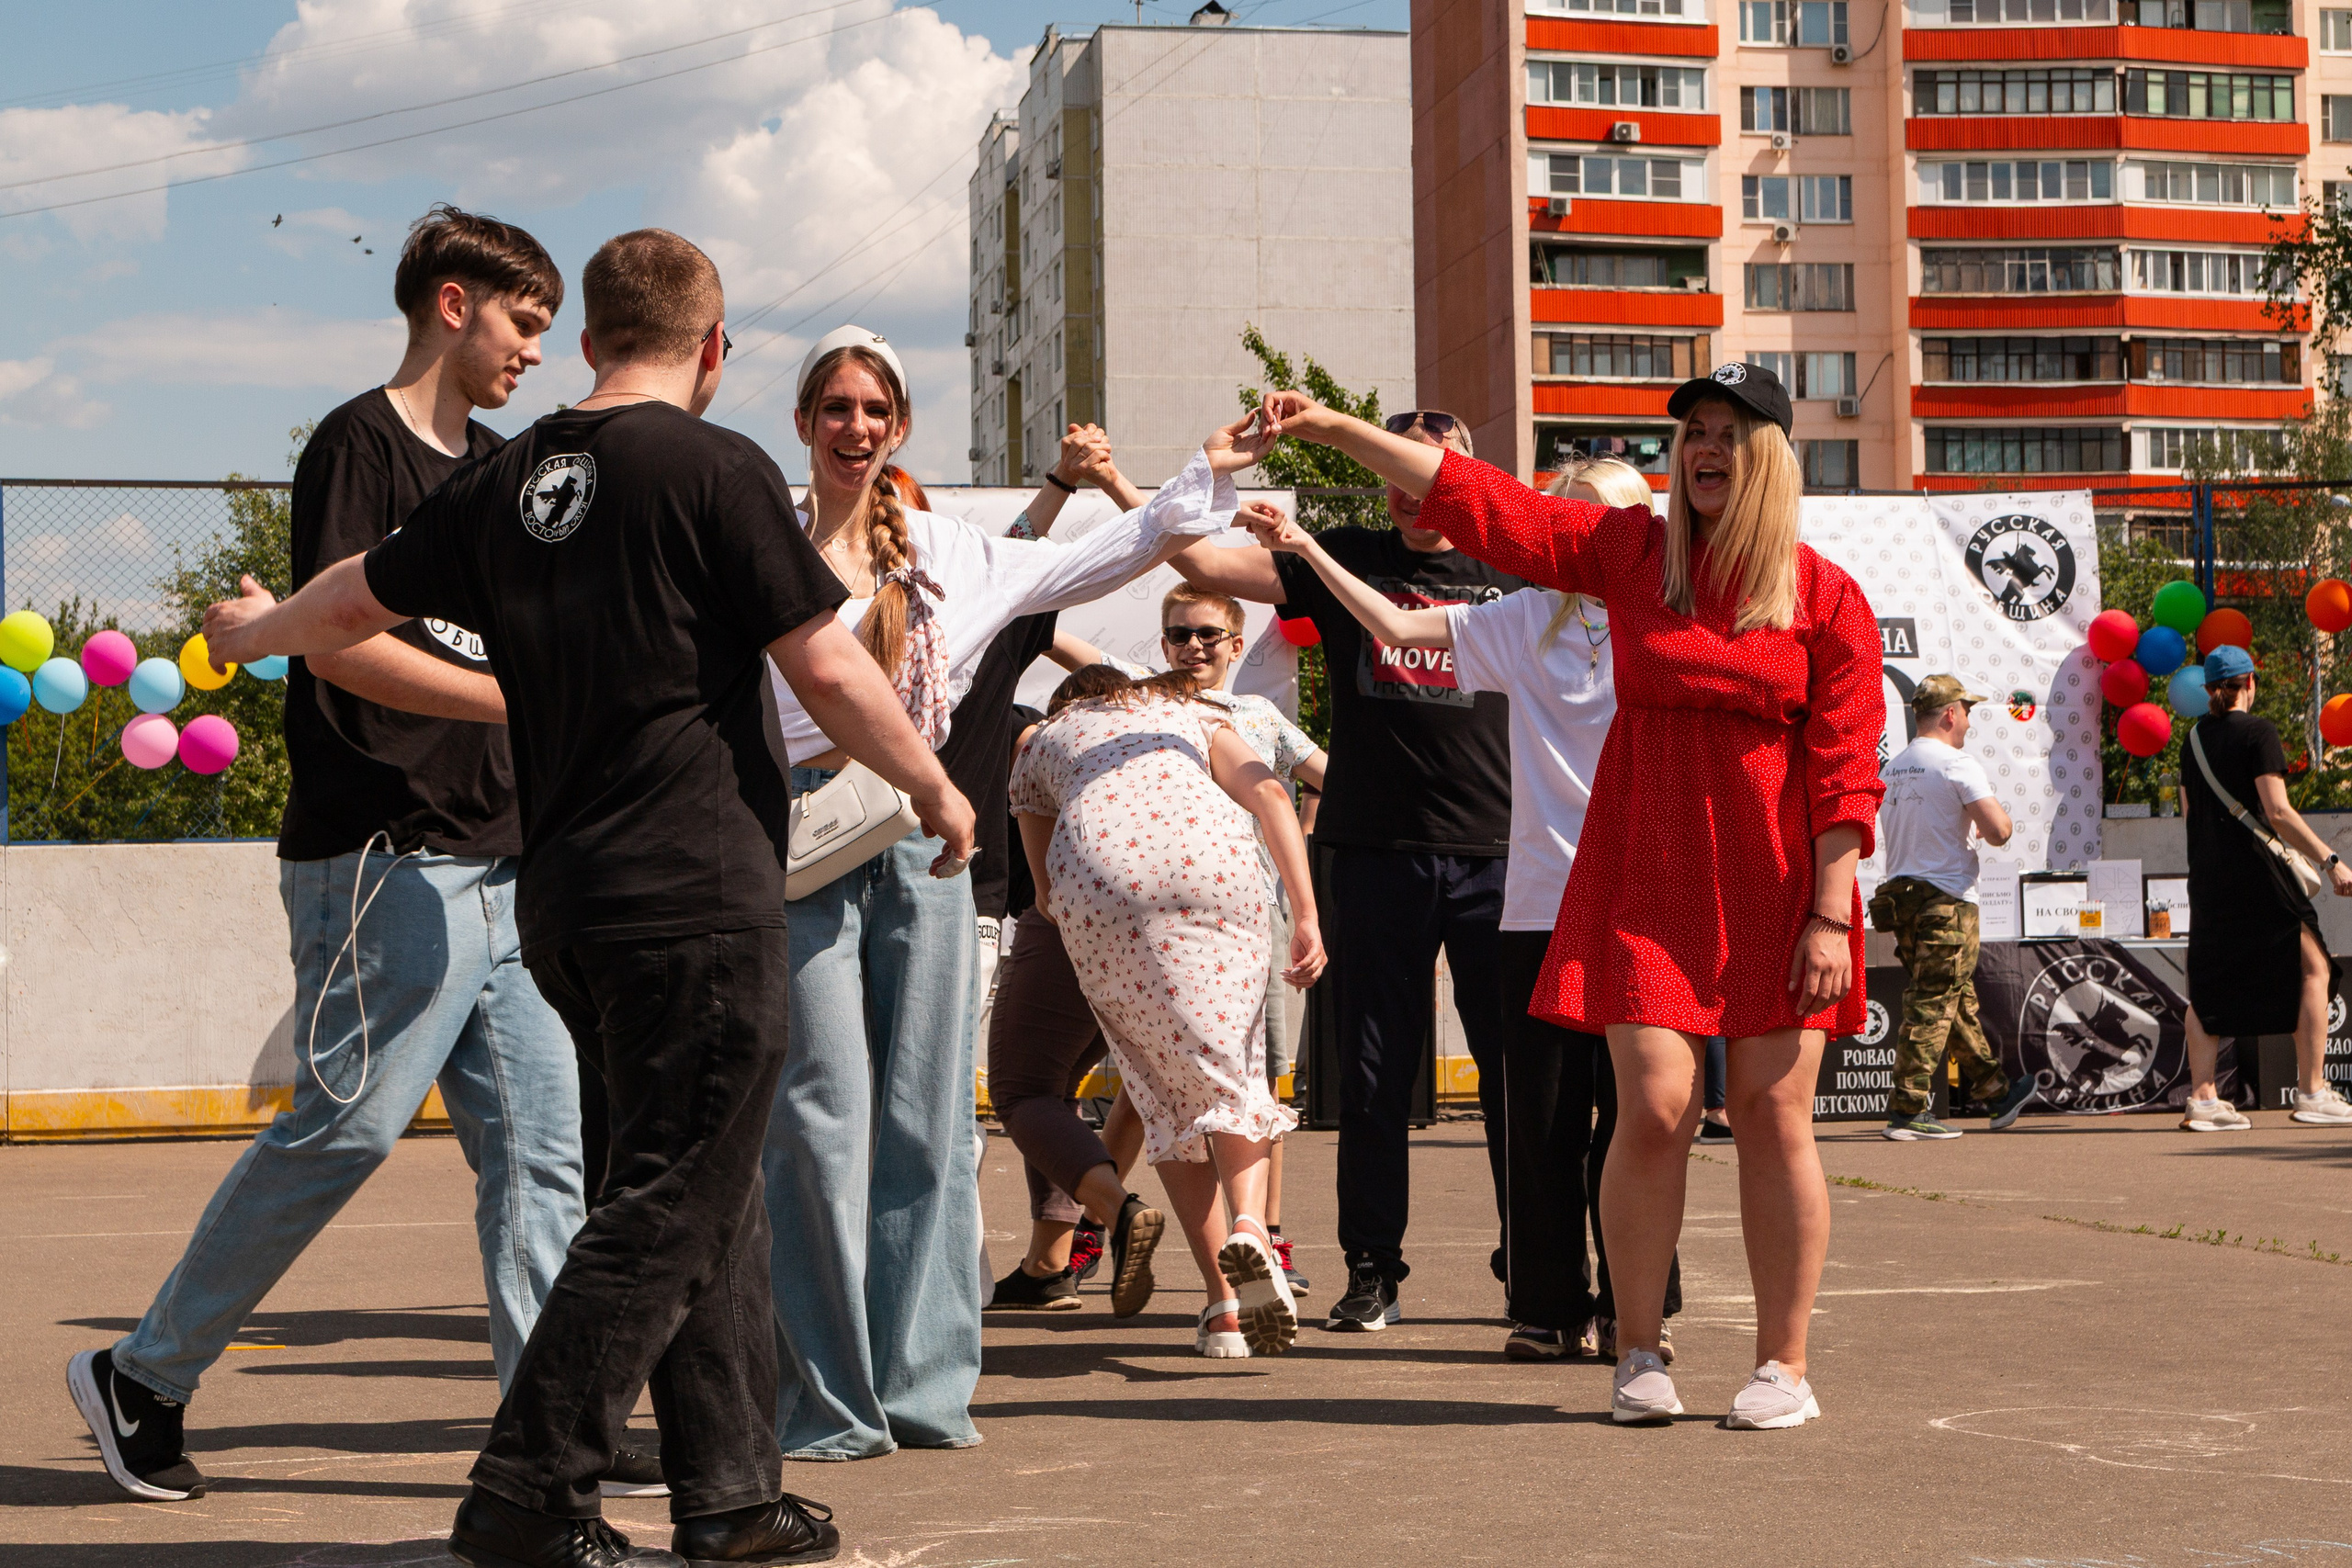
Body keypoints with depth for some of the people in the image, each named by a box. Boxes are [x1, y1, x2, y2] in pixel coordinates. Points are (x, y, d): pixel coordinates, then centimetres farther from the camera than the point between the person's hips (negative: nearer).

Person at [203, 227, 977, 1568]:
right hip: (698, 892, -8)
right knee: (673, 1203, -3)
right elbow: (827, 667, -10)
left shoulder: (509, 482, 12)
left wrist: (252, 631, 47)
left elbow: (359, 601, 26)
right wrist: (938, 789, 5)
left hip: (568, 893, 8)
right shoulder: (715, 467, -8)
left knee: (712, 1193, 15)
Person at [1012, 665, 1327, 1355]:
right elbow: (1269, 792, 13)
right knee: (1233, 1075, 7)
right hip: (1212, 865, 0)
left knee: (1167, 1096, 8)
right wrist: (1306, 916, 7)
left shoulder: (1038, 745, 34)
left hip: (1097, 885, 0)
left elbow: (1047, 895, 32)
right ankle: (1250, 1224, -23)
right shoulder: (1190, 712, 33)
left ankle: (1225, 1305, 1)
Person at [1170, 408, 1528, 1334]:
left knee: (1518, 1064, 1)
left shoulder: (1516, 573, 9)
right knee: (1374, 1072, 3)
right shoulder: (1346, 561, 9)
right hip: (1376, 851, 0)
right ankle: (1372, 1268, 13)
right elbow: (1204, 564, 2)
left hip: (1496, 852, 0)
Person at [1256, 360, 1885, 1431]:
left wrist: (1830, 915, -9)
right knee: (1653, 1109, -5)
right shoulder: (1629, 552, 7)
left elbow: (1844, 768, -3)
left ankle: (1784, 1365, 10)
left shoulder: (1826, 597, 0)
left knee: (1773, 1114, 0)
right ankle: (1638, 1355, 9)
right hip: (1645, 870, 1)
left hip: (1774, 881, -1)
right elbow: (1477, 501, 6)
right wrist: (1336, 430, 1)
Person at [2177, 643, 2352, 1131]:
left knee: (2208, 984, 8)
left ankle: (2202, 1099, 2)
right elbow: (2278, 812, -16)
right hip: (2256, 872, -6)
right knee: (2313, 968, 3)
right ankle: (2312, 1093, 0)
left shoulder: (2194, 739, 11)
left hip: (2206, 875, 6)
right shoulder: (2257, 732, -9)